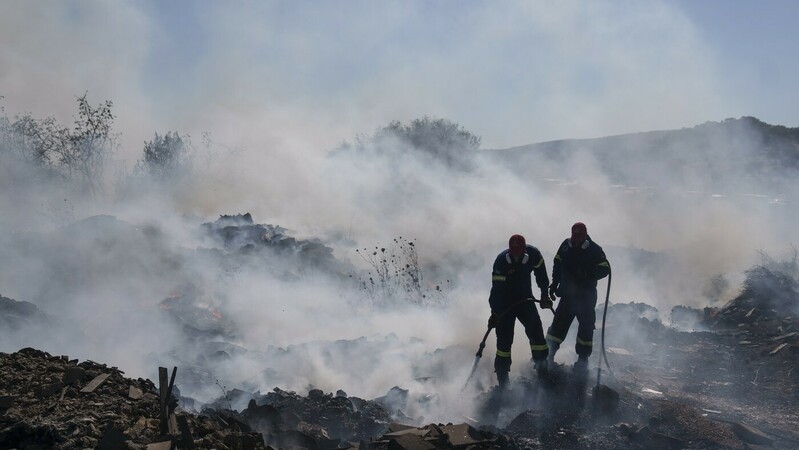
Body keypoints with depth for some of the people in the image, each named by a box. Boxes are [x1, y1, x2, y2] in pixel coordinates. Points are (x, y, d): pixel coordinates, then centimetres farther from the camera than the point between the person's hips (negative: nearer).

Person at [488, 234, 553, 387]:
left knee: (536, 330, -5)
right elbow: (497, 288, -24)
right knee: (505, 337, -8)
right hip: (505, 302, -3)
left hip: (525, 299, 3)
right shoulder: (501, 261, -24)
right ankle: (502, 377, -1)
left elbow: (541, 275, 5)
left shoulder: (533, 254, -14)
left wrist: (544, 295, 9)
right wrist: (494, 313, -27)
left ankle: (543, 369, 7)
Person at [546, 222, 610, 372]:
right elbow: (557, 265, 13)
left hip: (586, 296, -3)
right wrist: (554, 285, 8)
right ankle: (548, 355, 12)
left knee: (586, 326, 1)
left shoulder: (594, 250, -8)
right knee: (559, 324, 3)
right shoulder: (566, 246, 3)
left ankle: (583, 359, 12)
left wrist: (587, 274, -28)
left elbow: (605, 269, -13)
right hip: (567, 294, 3)